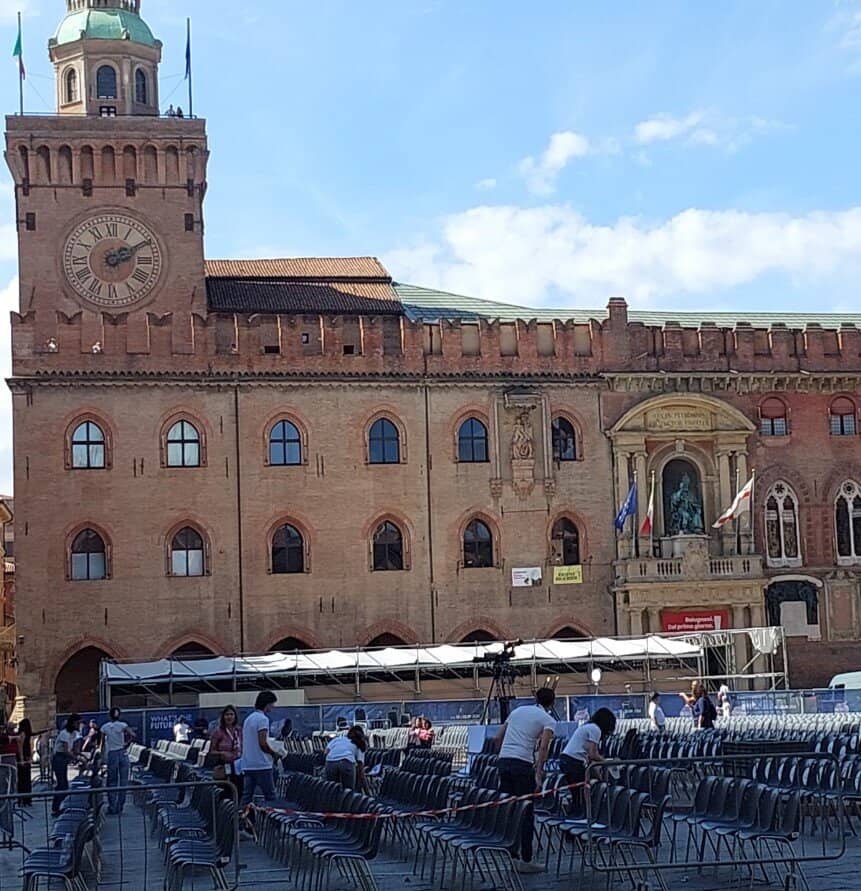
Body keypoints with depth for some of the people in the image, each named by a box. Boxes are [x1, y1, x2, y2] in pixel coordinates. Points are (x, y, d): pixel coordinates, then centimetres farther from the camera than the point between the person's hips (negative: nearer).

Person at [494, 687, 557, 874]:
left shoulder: (518, 710, 20)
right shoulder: (548, 720, 3)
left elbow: (498, 738, 20)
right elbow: (543, 747, -13)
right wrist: (538, 774, -15)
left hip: (503, 761, 6)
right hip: (522, 764, -6)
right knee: (526, 813, 1)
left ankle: (511, 856, 14)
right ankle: (525, 860, 2)